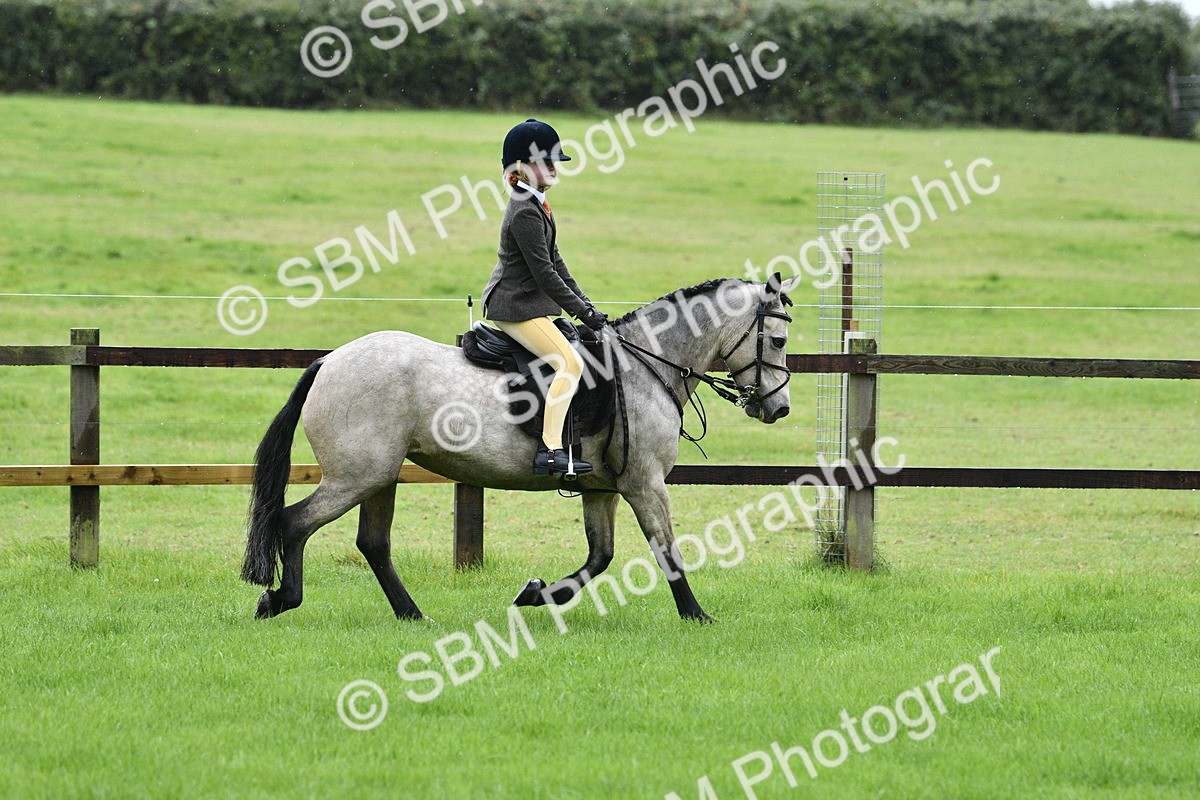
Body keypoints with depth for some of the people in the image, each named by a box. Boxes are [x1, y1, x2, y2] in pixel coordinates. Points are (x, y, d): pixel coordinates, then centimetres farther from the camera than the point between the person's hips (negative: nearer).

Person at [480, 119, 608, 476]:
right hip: (515, 306, -11)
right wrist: (583, 312, -17)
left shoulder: (537, 205, 13)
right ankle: (550, 452, -25)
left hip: (527, 303, 11)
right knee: (570, 363, -20)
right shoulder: (525, 212, -19)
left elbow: (555, 263, 17)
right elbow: (544, 273, -21)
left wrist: (586, 304, 11)